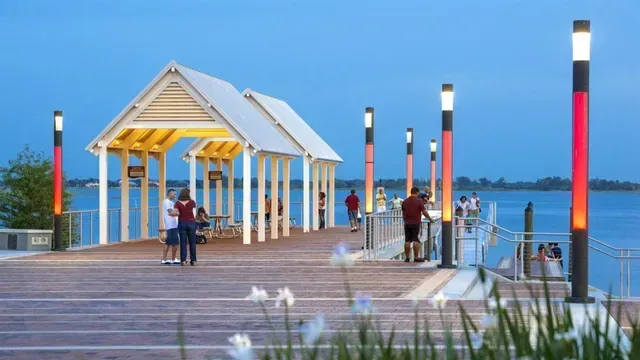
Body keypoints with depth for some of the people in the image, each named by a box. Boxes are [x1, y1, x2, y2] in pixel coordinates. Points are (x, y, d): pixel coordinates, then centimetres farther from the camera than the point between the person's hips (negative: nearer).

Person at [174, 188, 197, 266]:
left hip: (182, 223, 0)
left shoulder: (178, 203, -5)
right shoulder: (191, 202, -3)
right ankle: (193, 260, 7)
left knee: (183, 242, 2)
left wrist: (179, 214, 4)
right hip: (191, 222, 0)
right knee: (192, 242, 6)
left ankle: (183, 260, -3)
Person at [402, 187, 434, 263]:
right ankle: (416, 258, -3)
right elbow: (424, 212, -10)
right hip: (416, 223, -4)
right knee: (416, 241, -2)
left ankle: (407, 257, 7)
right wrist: (430, 219, 4)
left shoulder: (405, 202, 7)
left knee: (407, 241, 6)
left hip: (407, 223, 4)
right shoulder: (419, 201, -9)